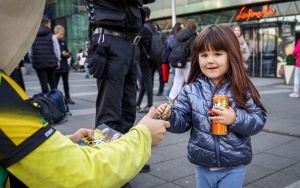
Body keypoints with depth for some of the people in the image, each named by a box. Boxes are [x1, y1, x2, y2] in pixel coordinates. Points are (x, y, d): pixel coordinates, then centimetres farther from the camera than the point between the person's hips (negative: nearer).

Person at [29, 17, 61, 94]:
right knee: (52, 83, 15)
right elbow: (56, 50, -3)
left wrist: (33, 61, 14)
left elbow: (30, 52, 3)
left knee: (44, 84, 2)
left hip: (38, 64, 0)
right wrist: (58, 61, 7)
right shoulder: (52, 36, -2)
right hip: (51, 63, 0)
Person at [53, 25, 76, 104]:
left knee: (66, 83, 12)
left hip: (65, 66, 6)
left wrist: (67, 54, -5)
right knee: (55, 83, 3)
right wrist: (61, 54, -18)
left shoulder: (64, 42, 11)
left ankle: (67, 97, 20)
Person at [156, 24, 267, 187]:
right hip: (202, 164, 2)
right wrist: (170, 116, -24)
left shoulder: (241, 89, -10)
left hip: (233, 166, -2)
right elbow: (182, 122, -3)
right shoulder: (191, 90, -5)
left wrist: (236, 119, -27)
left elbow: (259, 120, -10)